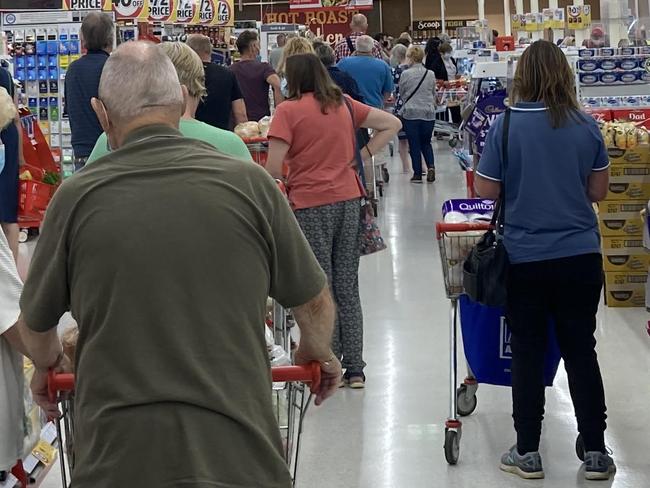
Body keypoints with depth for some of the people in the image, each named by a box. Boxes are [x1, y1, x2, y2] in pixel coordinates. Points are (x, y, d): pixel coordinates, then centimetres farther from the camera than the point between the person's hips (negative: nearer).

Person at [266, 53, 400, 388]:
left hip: (310, 205, -5)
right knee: (347, 287, 11)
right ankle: (355, 369, 15)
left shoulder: (288, 111, -8)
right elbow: (392, 124, 10)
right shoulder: (344, 104, 8)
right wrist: (360, 156, 8)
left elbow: (273, 169, -15)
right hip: (348, 200, 5)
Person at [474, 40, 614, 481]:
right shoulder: (587, 126, -2)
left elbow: (485, 192, -5)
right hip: (581, 255, 2)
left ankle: (528, 453, 16)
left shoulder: (506, 126, -10)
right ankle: (596, 453, 16)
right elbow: (598, 191, 6)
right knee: (581, 351, 12)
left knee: (528, 354, 9)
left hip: (526, 258, -2)